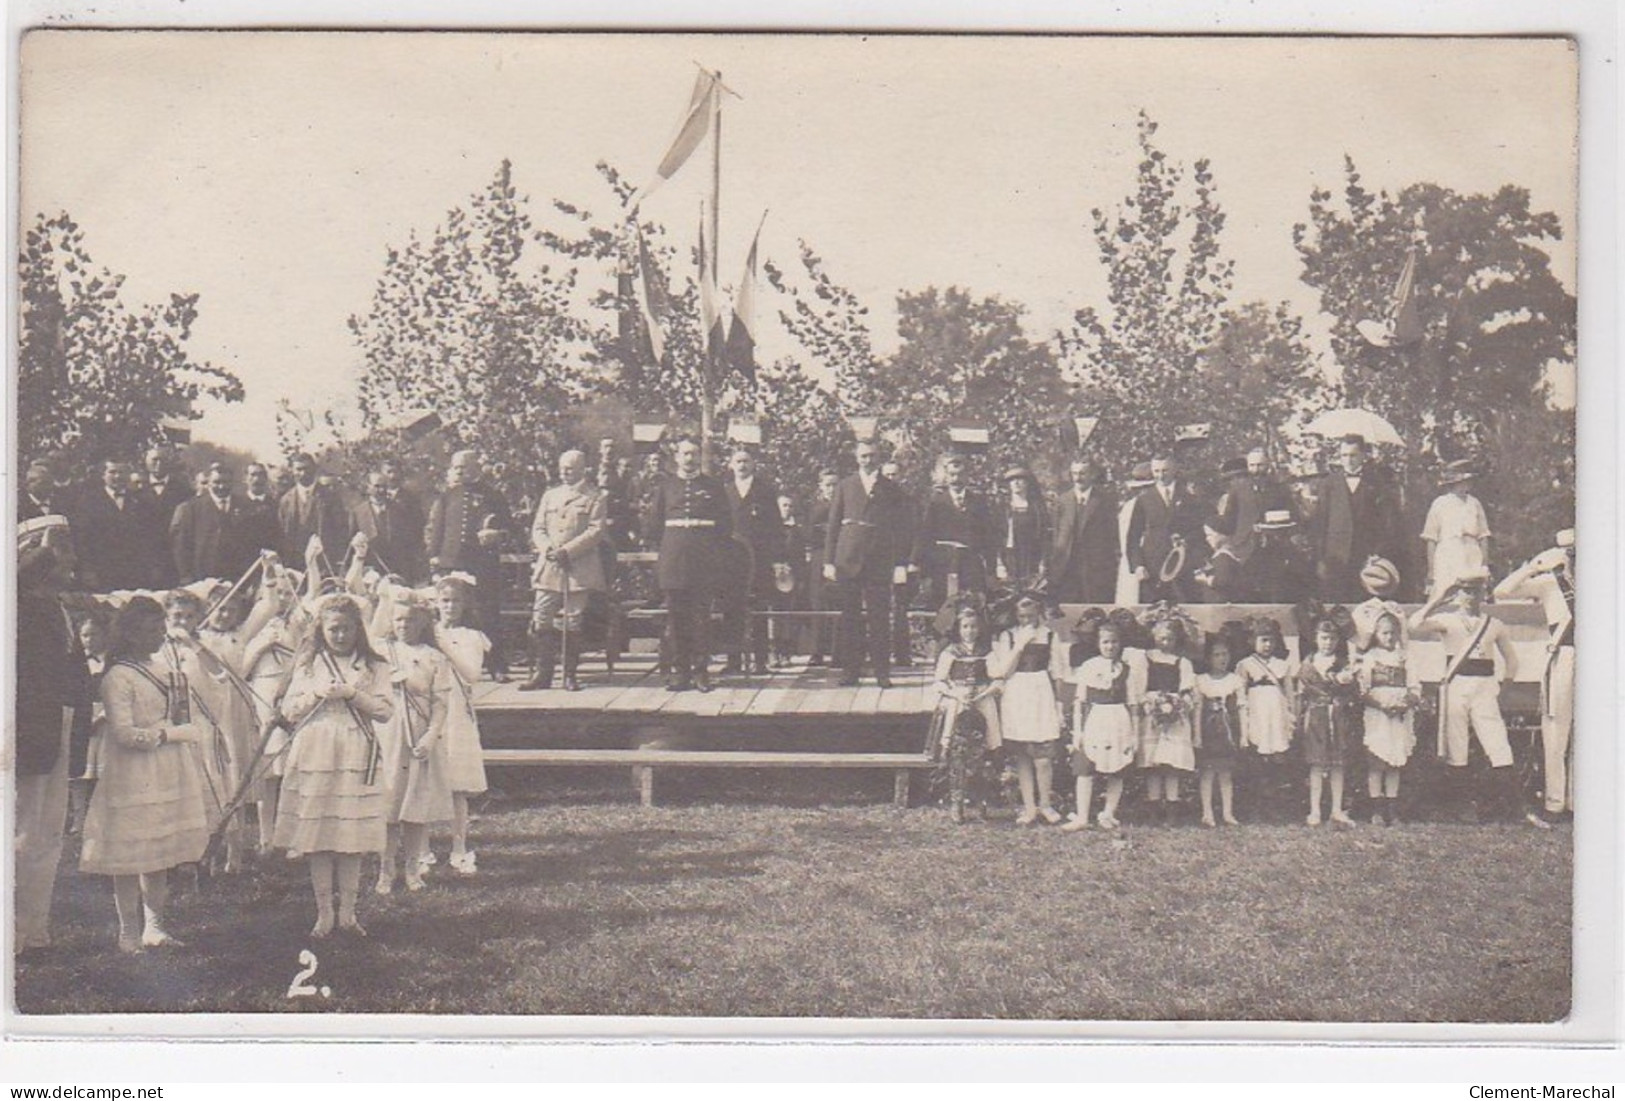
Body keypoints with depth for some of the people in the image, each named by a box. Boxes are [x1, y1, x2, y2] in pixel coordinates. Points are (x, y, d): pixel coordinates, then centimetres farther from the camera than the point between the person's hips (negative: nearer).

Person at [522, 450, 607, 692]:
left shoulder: (595, 497, 4)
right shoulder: (550, 495, 19)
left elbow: (596, 531, -6)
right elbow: (538, 528, 15)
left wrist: (567, 550, -15)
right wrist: (546, 548, -7)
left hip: (579, 569, -4)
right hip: (548, 567, 4)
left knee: (573, 624, 0)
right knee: (540, 622, -3)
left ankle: (570, 675, 7)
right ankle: (541, 674, 1)